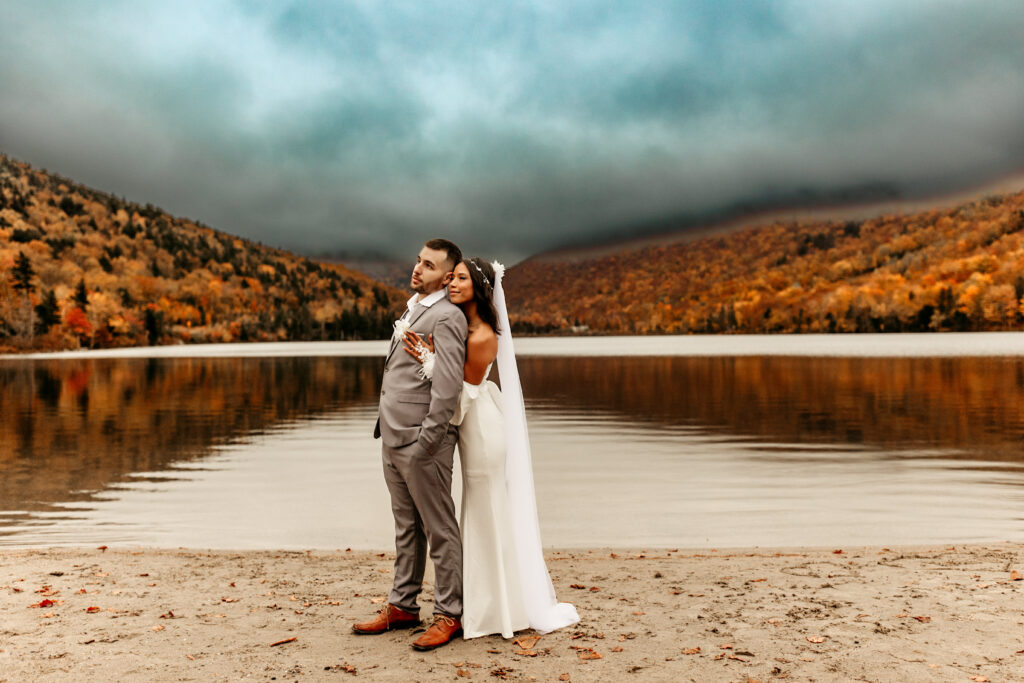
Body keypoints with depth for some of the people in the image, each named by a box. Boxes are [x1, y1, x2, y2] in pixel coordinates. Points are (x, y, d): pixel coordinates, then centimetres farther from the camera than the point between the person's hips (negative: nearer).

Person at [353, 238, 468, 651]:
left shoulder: (446, 316, -13)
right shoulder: (412, 309, 16)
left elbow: (448, 386, -21)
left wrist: (426, 443, -21)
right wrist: (388, 433, 16)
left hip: (422, 443, -9)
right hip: (393, 439, 9)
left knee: (440, 531, 2)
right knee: (406, 528, 17)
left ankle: (449, 616, 14)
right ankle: (402, 607, 29)